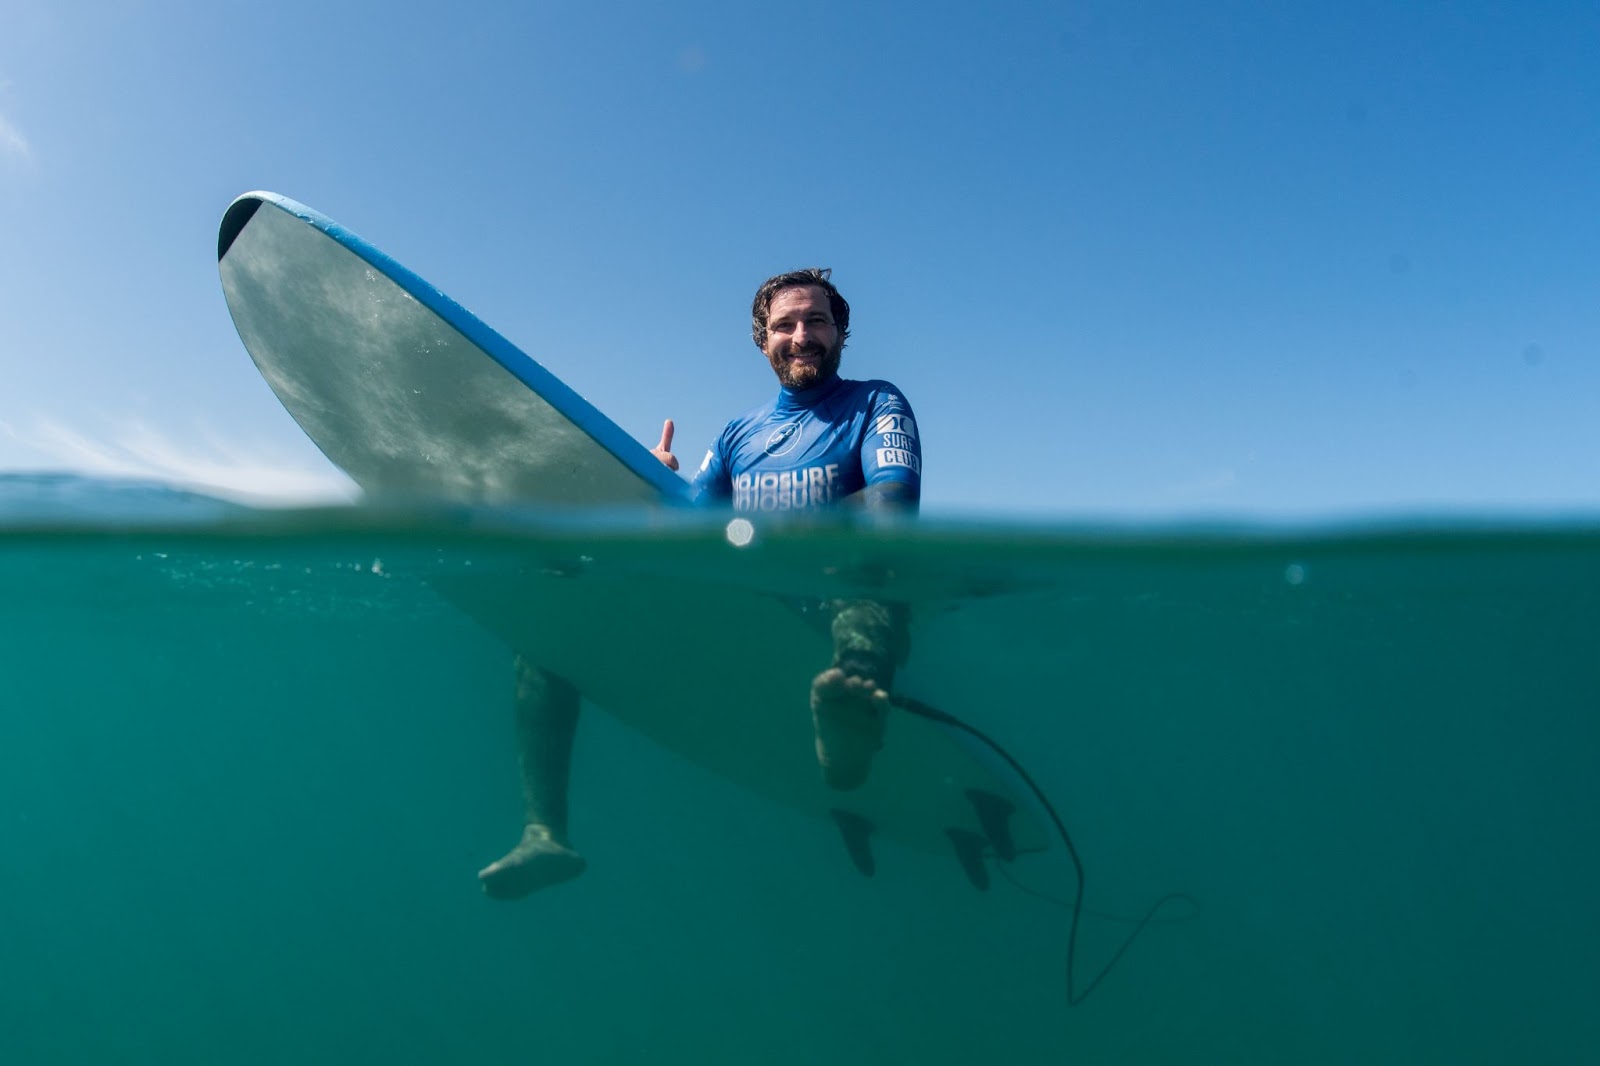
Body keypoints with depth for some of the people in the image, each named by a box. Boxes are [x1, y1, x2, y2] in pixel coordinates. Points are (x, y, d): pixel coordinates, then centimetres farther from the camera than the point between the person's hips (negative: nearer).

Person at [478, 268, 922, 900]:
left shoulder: (876, 404, 10)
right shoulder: (739, 435, 24)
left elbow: (895, 501, -11)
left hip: (831, 615, -4)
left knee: (863, 516, -34)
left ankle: (858, 688, -62)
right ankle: (545, 831, -15)